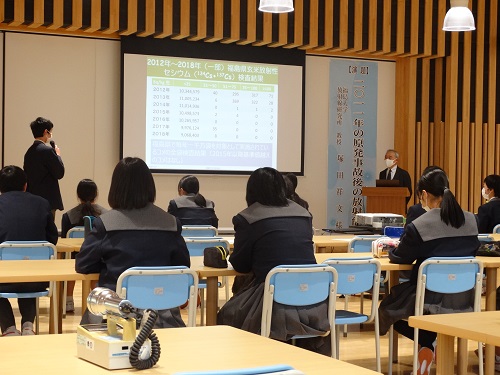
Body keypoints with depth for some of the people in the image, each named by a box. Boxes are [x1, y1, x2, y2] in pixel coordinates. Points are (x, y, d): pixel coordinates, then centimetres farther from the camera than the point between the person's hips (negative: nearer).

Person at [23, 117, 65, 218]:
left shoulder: (29, 152, 11)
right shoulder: (47, 150, -14)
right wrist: (58, 155, 3)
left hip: (32, 199, 8)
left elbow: (27, 175, 15)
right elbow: (60, 173, -10)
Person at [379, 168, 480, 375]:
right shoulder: (471, 220, 0)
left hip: (431, 300, -6)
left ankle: (430, 343, 4)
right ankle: (436, 343, 11)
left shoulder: (418, 226, -16)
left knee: (388, 307, 22)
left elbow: (400, 258, -2)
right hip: (464, 299, 6)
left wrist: (391, 250, 21)